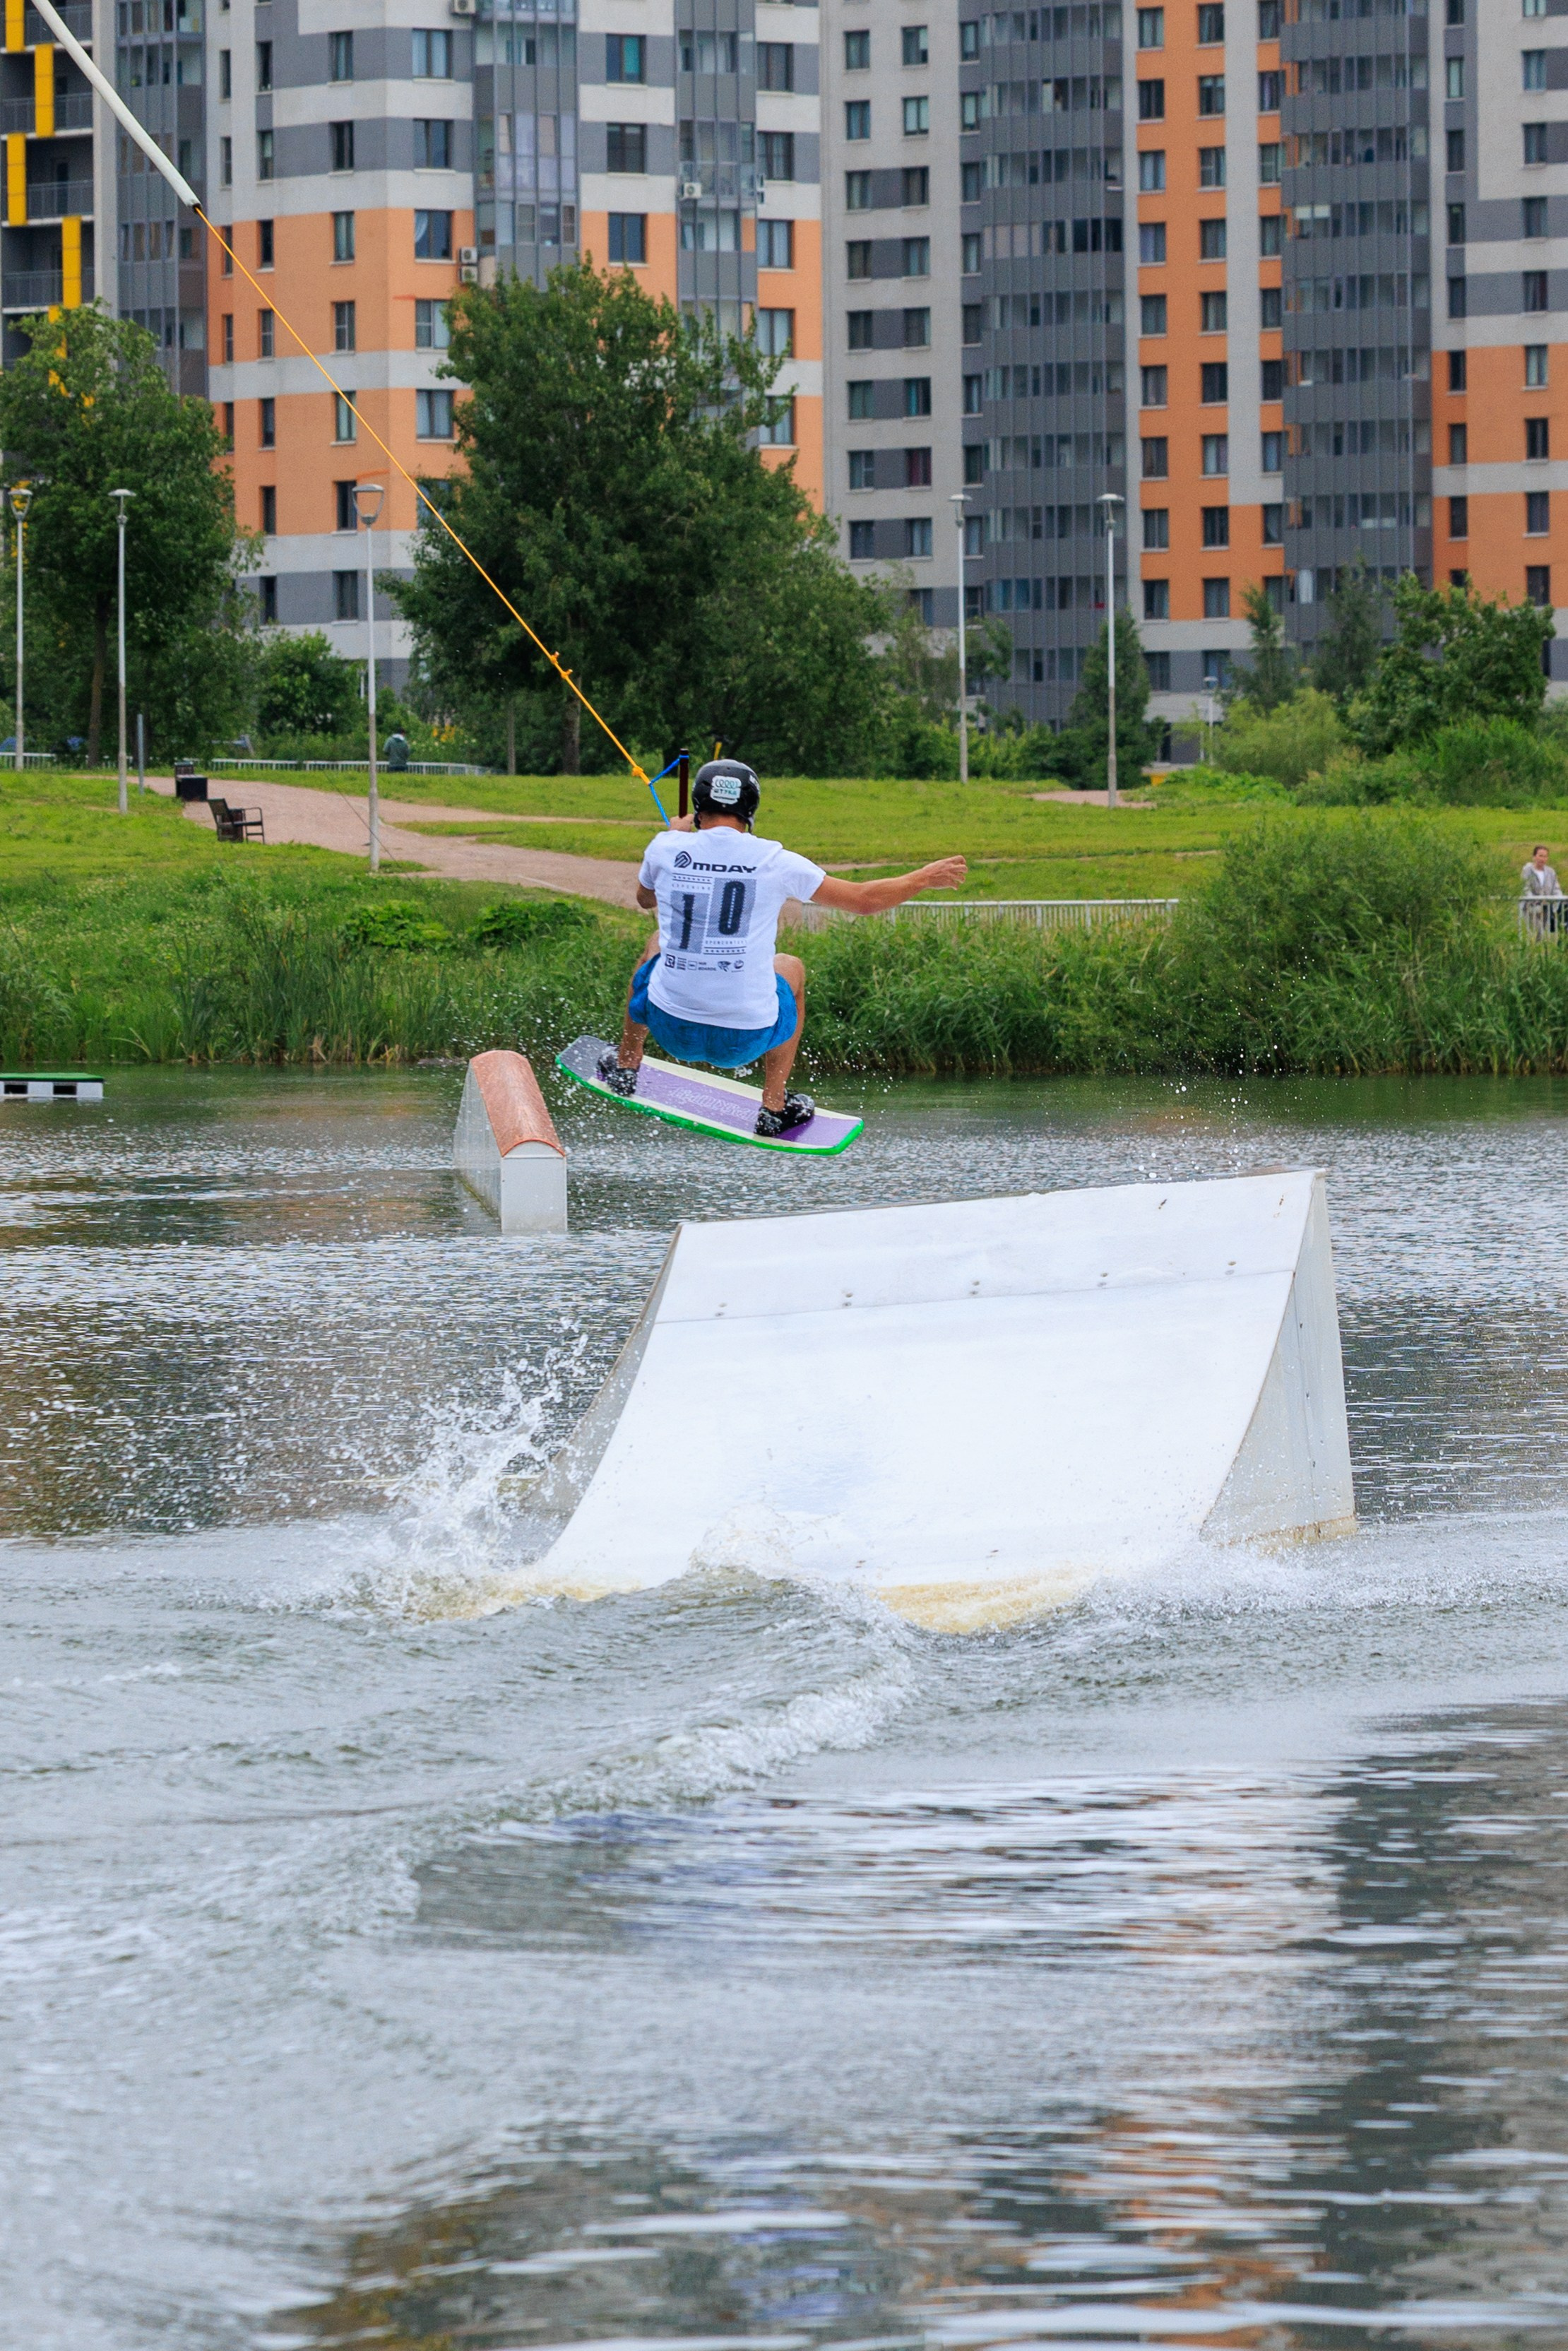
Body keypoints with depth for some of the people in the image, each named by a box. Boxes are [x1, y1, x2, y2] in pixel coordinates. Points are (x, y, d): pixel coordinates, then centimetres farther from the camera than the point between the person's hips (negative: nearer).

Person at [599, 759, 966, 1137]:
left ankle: (626, 1066, 48)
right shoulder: (774, 861, -8)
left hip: (671, 1029, 2)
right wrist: (927, 878, 19)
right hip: (745, 1040, -2)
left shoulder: (666, 849, -4)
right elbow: (864, 899, 2)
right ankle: (775, 1109, 34)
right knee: (790, 968, 33)